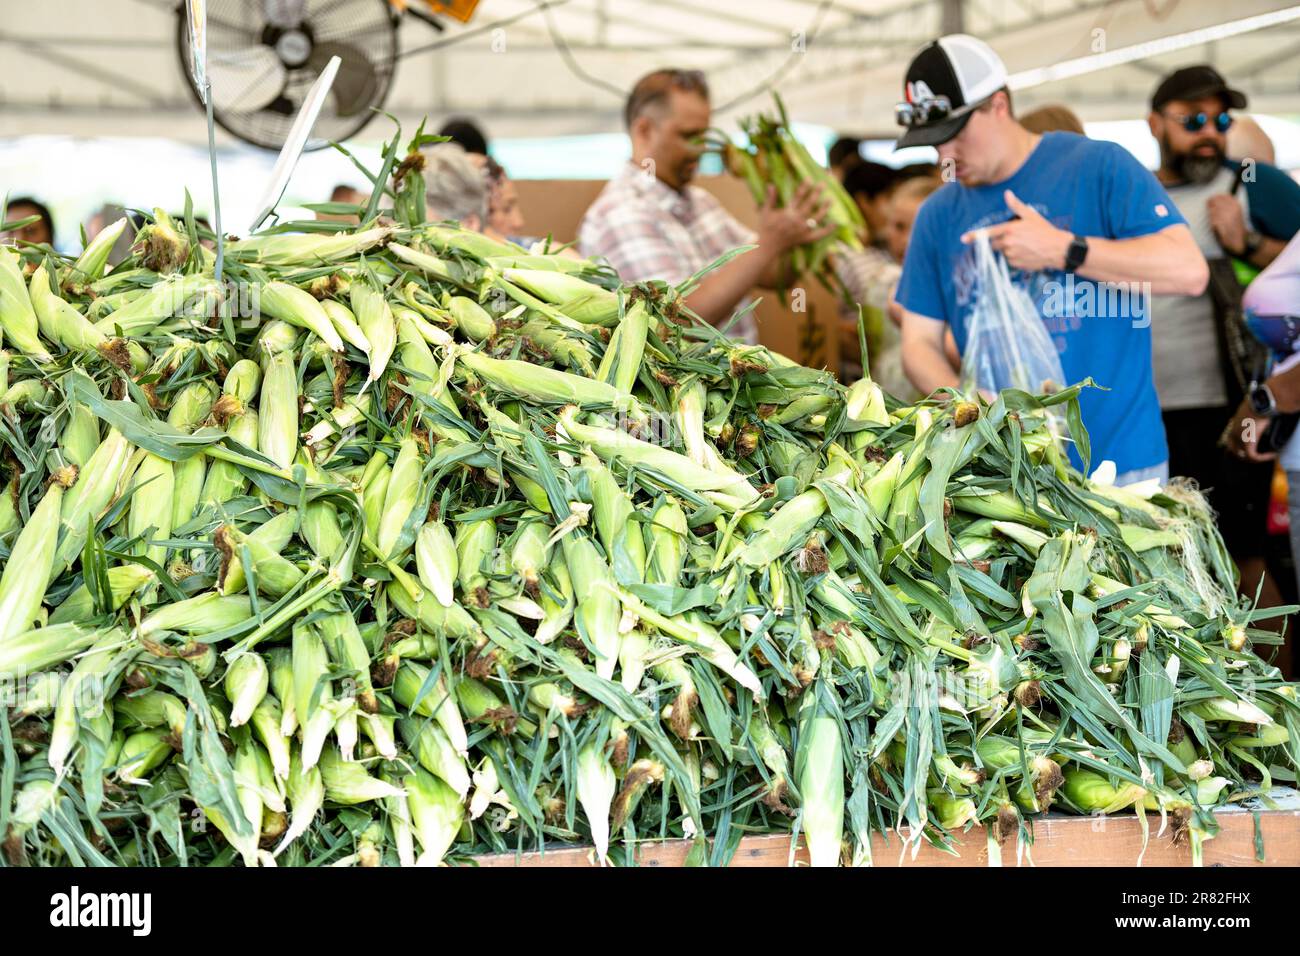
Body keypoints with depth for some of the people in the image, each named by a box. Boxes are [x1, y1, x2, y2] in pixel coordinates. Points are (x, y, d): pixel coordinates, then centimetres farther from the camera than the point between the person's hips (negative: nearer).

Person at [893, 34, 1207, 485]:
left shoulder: (1099, 166, -4)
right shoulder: (938, 215, 9)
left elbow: (1189, 270, -13)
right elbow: (920, 341, 10)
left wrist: (1063, 250, -18)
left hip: (1116, 459, -3)